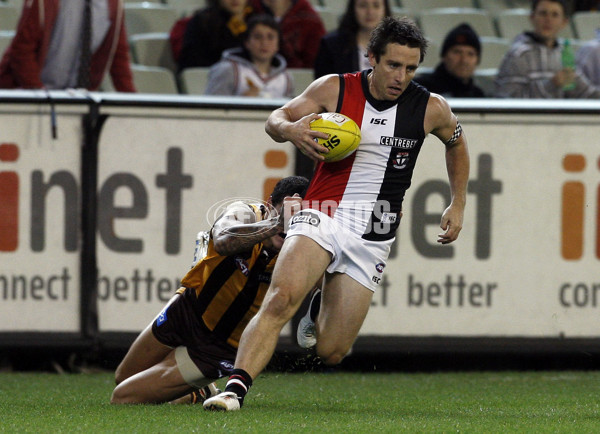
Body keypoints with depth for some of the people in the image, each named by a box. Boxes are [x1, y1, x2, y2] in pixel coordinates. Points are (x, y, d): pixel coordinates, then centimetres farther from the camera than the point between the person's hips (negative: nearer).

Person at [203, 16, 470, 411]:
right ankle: (235, 389, -31)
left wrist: (458, 205, 20)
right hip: (321, 217, -1)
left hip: (371, 240, 1)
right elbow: (276, 119, 5)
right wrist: (290, 130, -19)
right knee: (281, 300, -30)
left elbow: (456, 141, 22)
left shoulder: (431, 108, 0)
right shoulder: (334, 89, -3)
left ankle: (317, 318, 33)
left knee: (331, 353, -2)